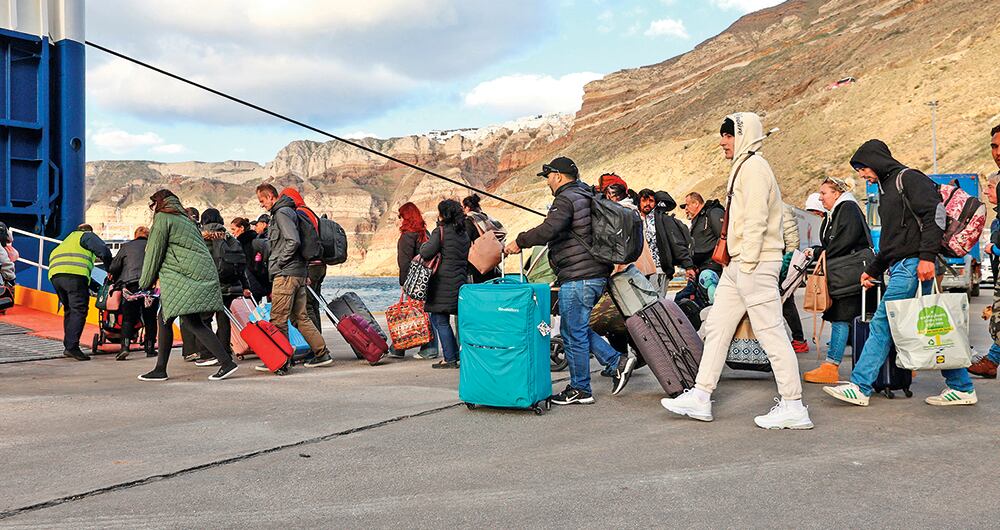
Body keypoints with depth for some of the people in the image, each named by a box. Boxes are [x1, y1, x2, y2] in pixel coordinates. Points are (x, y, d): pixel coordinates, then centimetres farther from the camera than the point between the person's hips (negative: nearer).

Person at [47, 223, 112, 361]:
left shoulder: (68, 240, 39)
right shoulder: (87, 236, 16)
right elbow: (104, 251, -1)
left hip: (55, 274, 8)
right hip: (74, 274, -8)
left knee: (69, 310, 18)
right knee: (79, 310, -10)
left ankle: (68, 345, 16)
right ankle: (72, 347, -20)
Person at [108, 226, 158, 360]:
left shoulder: (126, 247, 13)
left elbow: (114, 267, 10)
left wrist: (114, 280, 25)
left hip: (131, 285, -1)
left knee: (128, 318, 3)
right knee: (150, 318, 12)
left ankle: (125, 346, -12)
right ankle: (150, 348, 13)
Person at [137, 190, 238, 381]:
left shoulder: (162, 218, 0)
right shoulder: (184, 219, 27)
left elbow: (154, 253, -1)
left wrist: (145, 284, 7)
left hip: (185, 277, -9)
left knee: (192, 322, -10)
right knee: (164, 319, 11)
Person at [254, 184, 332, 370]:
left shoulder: (282, 213, -9)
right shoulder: (285, 211, 22)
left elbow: (294, 241, -22)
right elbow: (295, 241, 23)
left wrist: (278, 263, -13)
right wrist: (306, 274, 20)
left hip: (286, 274, -10)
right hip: (299, 273, 10)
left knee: (278, 319, -4)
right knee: (300, 317, 11)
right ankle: (322, 354, 11)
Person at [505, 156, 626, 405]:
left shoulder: (566, 199, -11)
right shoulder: (586, 196, 19)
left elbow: (548, 230, -25)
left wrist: (519, 242, -15)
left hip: (577, 277, -10)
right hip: (596, 275, 10)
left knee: (574, 333, -1)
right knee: (577, 328, 19)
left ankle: (580, 390, 7)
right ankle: (616, 361, 13)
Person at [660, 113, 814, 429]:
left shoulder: (754, 166, -11)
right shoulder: (742, 167, 21)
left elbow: (756, 221, -19)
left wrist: (747, 264, -20)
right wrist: (736, 263, 18)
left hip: (756, 263, -11)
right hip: (738, 264, 11)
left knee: (771, 332, -7)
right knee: (717, 327, 11)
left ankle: (793, 408, -1)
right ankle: (700, 398, 16)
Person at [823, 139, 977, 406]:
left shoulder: (908, 178, -4)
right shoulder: (887, 188, 26)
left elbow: (934, 215, -16)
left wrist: (926, 256, -24)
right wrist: (873, 271, 28)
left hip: (912, 264, -10)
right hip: (902, 266, 10)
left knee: (882, 324, -9)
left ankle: (860, 387, -7)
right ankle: (961, 387, 12)